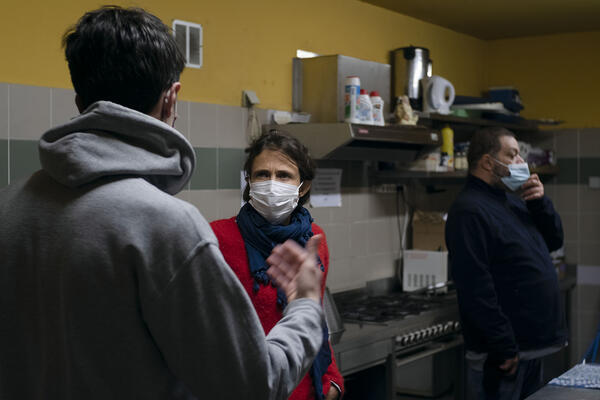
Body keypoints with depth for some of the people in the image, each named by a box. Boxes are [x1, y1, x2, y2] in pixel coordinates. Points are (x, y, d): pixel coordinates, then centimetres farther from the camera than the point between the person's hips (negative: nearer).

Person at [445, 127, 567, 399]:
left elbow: (554, 241, 17)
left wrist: (540, 202, 0)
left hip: (533, 344, 10)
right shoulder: (469, 211, -17)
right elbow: (476, 288, -23)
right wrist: (504, 348, -23)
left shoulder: (513, 200, 14)